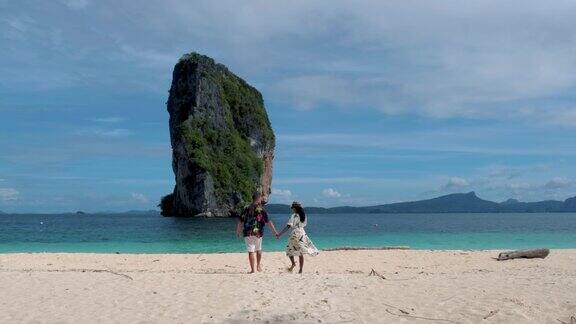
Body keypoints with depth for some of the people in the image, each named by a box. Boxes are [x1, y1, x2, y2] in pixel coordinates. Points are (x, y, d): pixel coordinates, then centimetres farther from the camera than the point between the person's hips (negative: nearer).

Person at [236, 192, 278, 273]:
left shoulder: (247, 209, 2)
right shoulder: (261, 209, -5)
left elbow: (240, 221, 3)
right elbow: (268, 221, -8)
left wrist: (238, 232, 15)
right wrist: (275, 231, -4)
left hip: (248, 233, 0)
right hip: (258, 233, 0)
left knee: (251, 251, 2)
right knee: (258, 250, 21)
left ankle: (252, 269, 2)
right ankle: (258, 265, 27)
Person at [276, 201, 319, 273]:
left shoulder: (294, 216, -10)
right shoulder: (303, 215, 9)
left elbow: (288, 226, -18)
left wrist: (279, 234, -20)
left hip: (295, 234, -6)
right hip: (302, 233, 6)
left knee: (290, 249, 12)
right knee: (301, 253, 6)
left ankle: (293, 263, -8)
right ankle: (301, 270, 4)